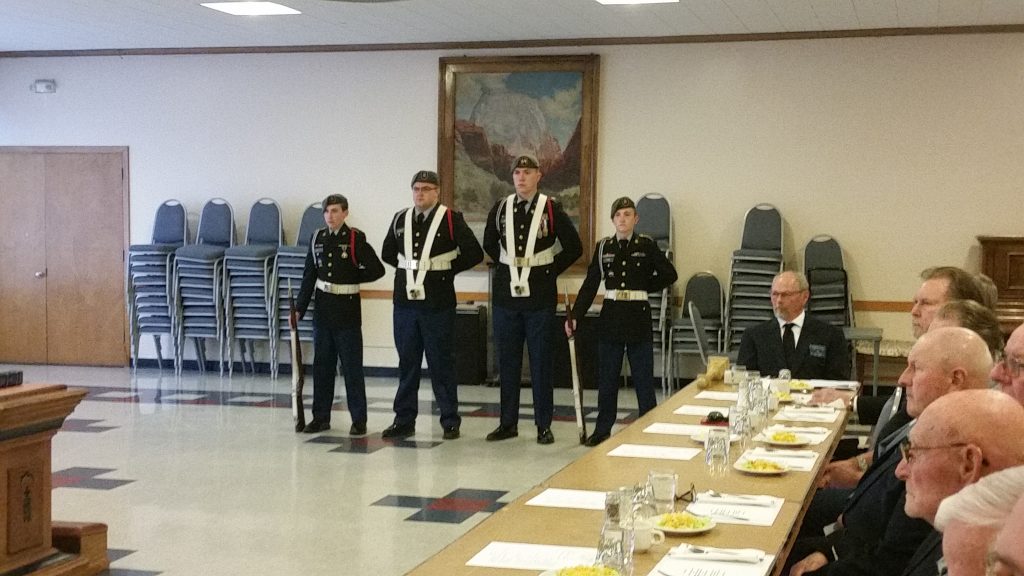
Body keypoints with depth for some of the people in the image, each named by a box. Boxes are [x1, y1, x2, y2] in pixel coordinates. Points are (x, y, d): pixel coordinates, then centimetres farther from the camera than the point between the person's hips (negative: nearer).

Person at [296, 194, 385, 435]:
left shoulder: (355, 239, -7)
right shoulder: (317, 239, 7)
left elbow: (377, 270, -9)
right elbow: (309, 277, 9)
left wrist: (352, 278, 0)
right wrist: (300, 308, 6)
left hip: (347, 310, -5)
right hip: (323, 309, 5)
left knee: (352, 367, 0)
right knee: (322, 366, 10)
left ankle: (359, 419, 5)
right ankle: (321, 417, 18)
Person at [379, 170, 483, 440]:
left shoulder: (451, 219, -5)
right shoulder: (400, 219, 9)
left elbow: (474, 253, -8)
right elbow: (387, 253, 23)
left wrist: (448, 269, -1)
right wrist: (408, 267, 13)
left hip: (438, 304, -4)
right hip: (405, 301, 4)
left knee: (442, 363, 3)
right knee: (407, 362, 9)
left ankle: (450, 422, 11)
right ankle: (404, 420, 17)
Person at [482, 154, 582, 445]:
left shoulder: (552, 209, -4)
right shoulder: (500, 208, 5)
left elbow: (573, 248, 1)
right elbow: (489, 244, 20)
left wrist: (550, 270, 1)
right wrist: (508, 267, 13)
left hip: (540, 298, -3)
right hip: (506, 297, 3)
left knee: (541, 362, 2)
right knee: (507, 361, 8)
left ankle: (544, 425, 9)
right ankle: (508, 423, 16)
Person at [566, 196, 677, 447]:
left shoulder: (647, 245, -2)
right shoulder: (603, 247, 4)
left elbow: (669, 274, 5)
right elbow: (590, 285, 2)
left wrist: (644, 287, 3)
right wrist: (575, 315, -5)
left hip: (639, 318, -2)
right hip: (611, 318, 2)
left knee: (644, 378, 3)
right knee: (607, 378, 8)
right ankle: (602, 430, 17)